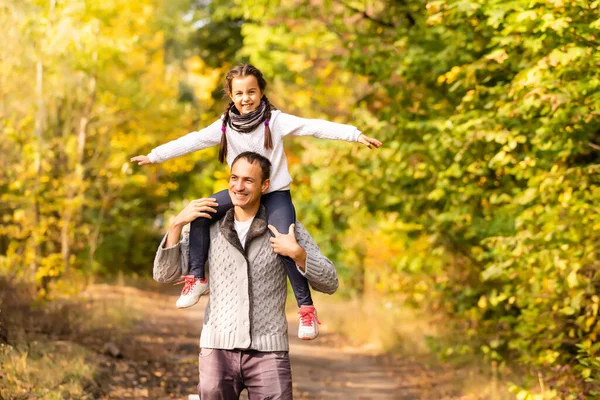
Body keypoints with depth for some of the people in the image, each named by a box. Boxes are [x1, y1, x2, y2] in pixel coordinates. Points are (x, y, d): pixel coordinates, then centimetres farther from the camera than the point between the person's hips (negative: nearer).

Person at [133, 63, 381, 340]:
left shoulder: (275, 120, -10)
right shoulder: (224, 126, -1)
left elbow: (314, 127, -17)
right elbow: (191, 141, 1)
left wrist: (356, 135, -25)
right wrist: (153, 156, 0)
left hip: (276, 193, -3)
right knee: (199, 214, -17)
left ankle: (306, 308, -10)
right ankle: (196, 278, -6)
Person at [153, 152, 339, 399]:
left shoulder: (286, 229, -1)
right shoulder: (209, 229, 5)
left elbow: (329, 284, -4)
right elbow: (165, 274, 1)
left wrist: (296, 253, -20)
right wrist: (178, 223, -11)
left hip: (268, 352, -2)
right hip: (218, 350, 2)